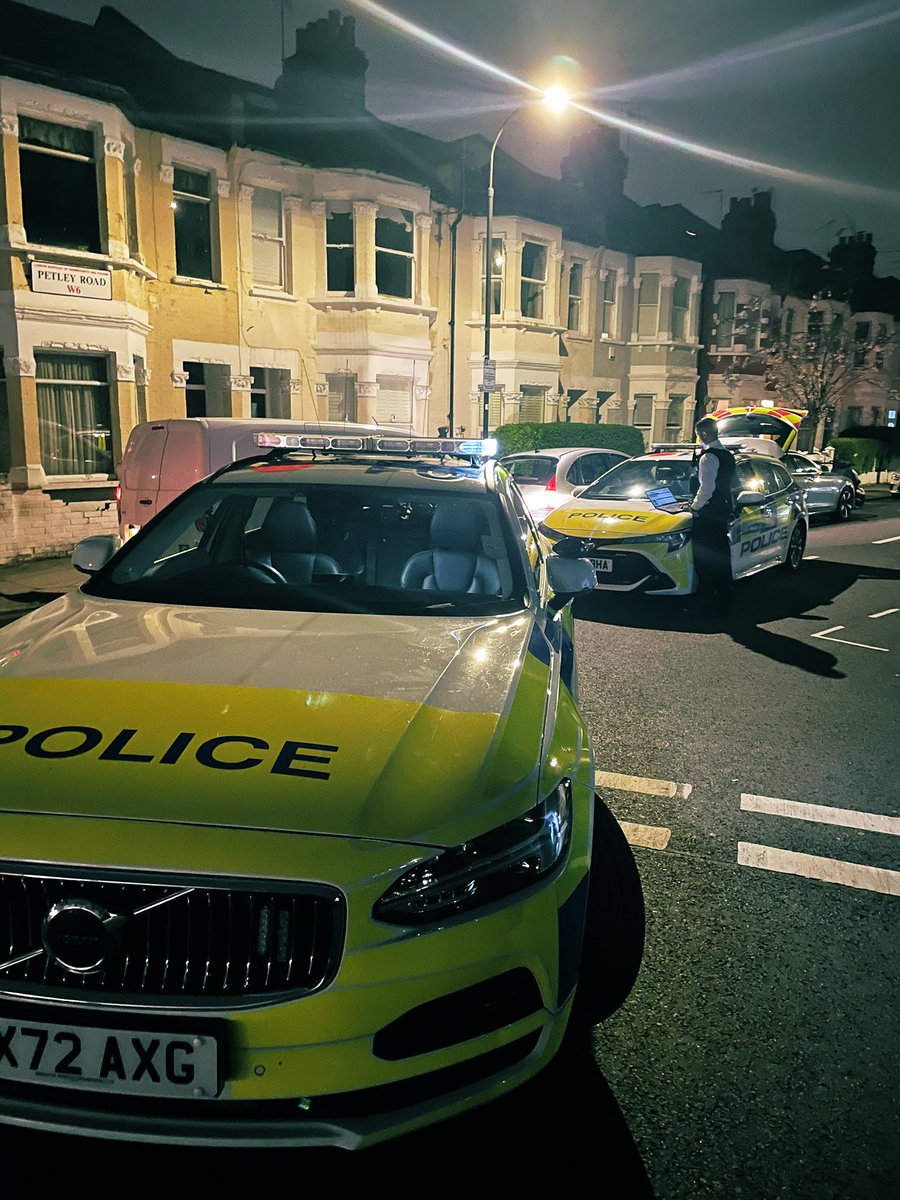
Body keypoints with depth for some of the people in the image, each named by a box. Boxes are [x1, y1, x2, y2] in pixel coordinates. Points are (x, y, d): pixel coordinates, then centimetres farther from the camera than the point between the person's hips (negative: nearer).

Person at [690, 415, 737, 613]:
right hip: (723, 511, 9)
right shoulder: (728, 455, 14)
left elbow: (707, 488, -21)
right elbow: (734, 484, 20)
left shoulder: (708, 457, -15)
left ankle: (707, 598, -1)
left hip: (707, 514, -9)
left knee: (705, 557, -3)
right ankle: (724, 600, 20)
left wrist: (695, 507, -9)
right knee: (721, 555, 14)